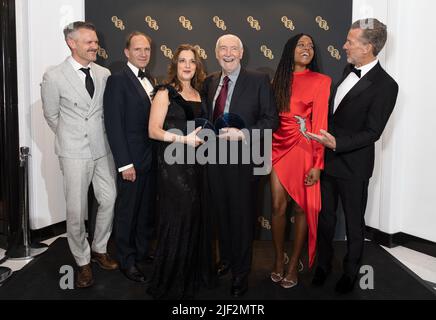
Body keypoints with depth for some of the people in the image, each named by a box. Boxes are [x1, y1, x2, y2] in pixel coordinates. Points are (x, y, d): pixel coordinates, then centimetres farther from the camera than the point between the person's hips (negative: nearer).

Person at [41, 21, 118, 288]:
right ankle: (83, 262, 23)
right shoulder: (54, 77, -8)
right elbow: (51, 116, 3)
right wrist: (71, 138, 11)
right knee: (77, 211, 4)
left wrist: (98, 135, 10)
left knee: (109, 201, 9)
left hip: (103, 148, 4)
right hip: (75, 153, -4)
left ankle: (99, 249, 32)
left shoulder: (104, 74, 1)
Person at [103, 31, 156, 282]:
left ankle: (143, 254, 34)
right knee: (128, 212, 8)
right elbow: (114, 125, -15)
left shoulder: (150, 80, 12)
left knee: (148, 210, 17)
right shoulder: (118, 80, -10)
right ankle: (127, 261, 25)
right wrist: (125, 164, -18)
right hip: (132, 160, -7)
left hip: (153, 158, 7)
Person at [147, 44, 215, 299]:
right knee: (176, 218, -2)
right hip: (172, 162, -6)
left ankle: (192, 273, 28)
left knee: (195, 217, 9)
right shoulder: (165, 92, -5)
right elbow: (153, 130, -11)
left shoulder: (198, 94, 13)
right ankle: (170, 281, 17)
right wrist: (183, 138, -21)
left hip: (194, 161, 6)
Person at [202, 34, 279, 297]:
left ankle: (241, 273, 25)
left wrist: (244, 134, -20)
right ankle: (226, 258, 40)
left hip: (243, 159, -4)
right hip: (215, 157, 5)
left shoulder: (259, 80, -6)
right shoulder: (210, 82, 10)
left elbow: (272, 119, -9)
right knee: (221, 213, 18)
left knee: (242, 217, 6)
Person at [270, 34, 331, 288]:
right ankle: (279, 260, 22)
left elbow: (321, 123, -8)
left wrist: (318, 163, -12)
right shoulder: (279, 80, 11)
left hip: (304, 150, -3)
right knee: (278, 206, 4)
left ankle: (294, 264, 20)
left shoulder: (321, 81, -2)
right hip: (279, 148, 3)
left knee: (302, 208, 4)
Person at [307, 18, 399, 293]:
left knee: (354, 222, 13)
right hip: (328, 159, 7)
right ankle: (324, 265, 37)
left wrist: (337, 144, -30)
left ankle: (351, 272, 34)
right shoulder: (349, 70, 5)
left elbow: (372, 132, -19)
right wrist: (325, 137, 11)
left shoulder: (385, 85, -17)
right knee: (325, 216, 18)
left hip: (353, 166, -7)